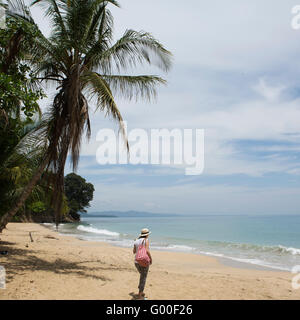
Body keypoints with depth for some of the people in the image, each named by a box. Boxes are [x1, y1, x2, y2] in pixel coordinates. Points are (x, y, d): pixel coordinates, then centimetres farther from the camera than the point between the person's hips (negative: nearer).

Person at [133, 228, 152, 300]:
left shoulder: (136, 241, 7)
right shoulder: (146, 240, -9)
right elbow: (147, 251, -19)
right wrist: (151, 259, -5)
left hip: (136, 261, 6)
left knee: (142, 275, 26)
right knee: (143, 278, 2)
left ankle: (141, 292, 30)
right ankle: (140, 295, 1)